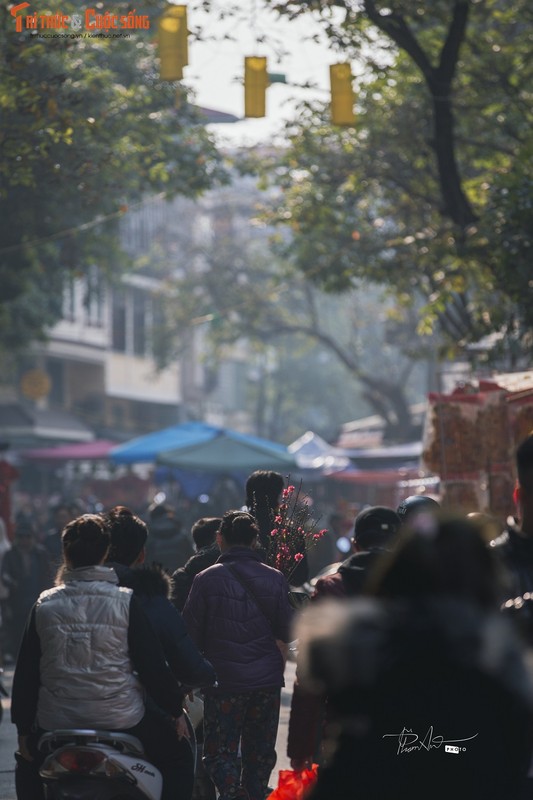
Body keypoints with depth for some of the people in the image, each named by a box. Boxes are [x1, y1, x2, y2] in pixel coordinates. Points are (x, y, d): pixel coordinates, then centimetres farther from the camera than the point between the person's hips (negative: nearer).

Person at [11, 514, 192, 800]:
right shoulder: (125, 602, -6)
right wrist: (176, 710, 9)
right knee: (169, 752, 24)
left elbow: (26, 671, 3)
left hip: (56, 720, 2)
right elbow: (153, 665, -4)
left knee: (29, 766, 30)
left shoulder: (45, 604, -1)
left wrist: (23, 727, 12)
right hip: (121, 718, -1)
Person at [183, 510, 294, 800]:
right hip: (267, 681, 3)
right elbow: (285, 634, 3)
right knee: (260, 752, 14)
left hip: (224, 681, -3)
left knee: (221, 753, 2)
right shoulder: (275, 579, 1)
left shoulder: (207, 579, -7)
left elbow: (191, 635, -5)